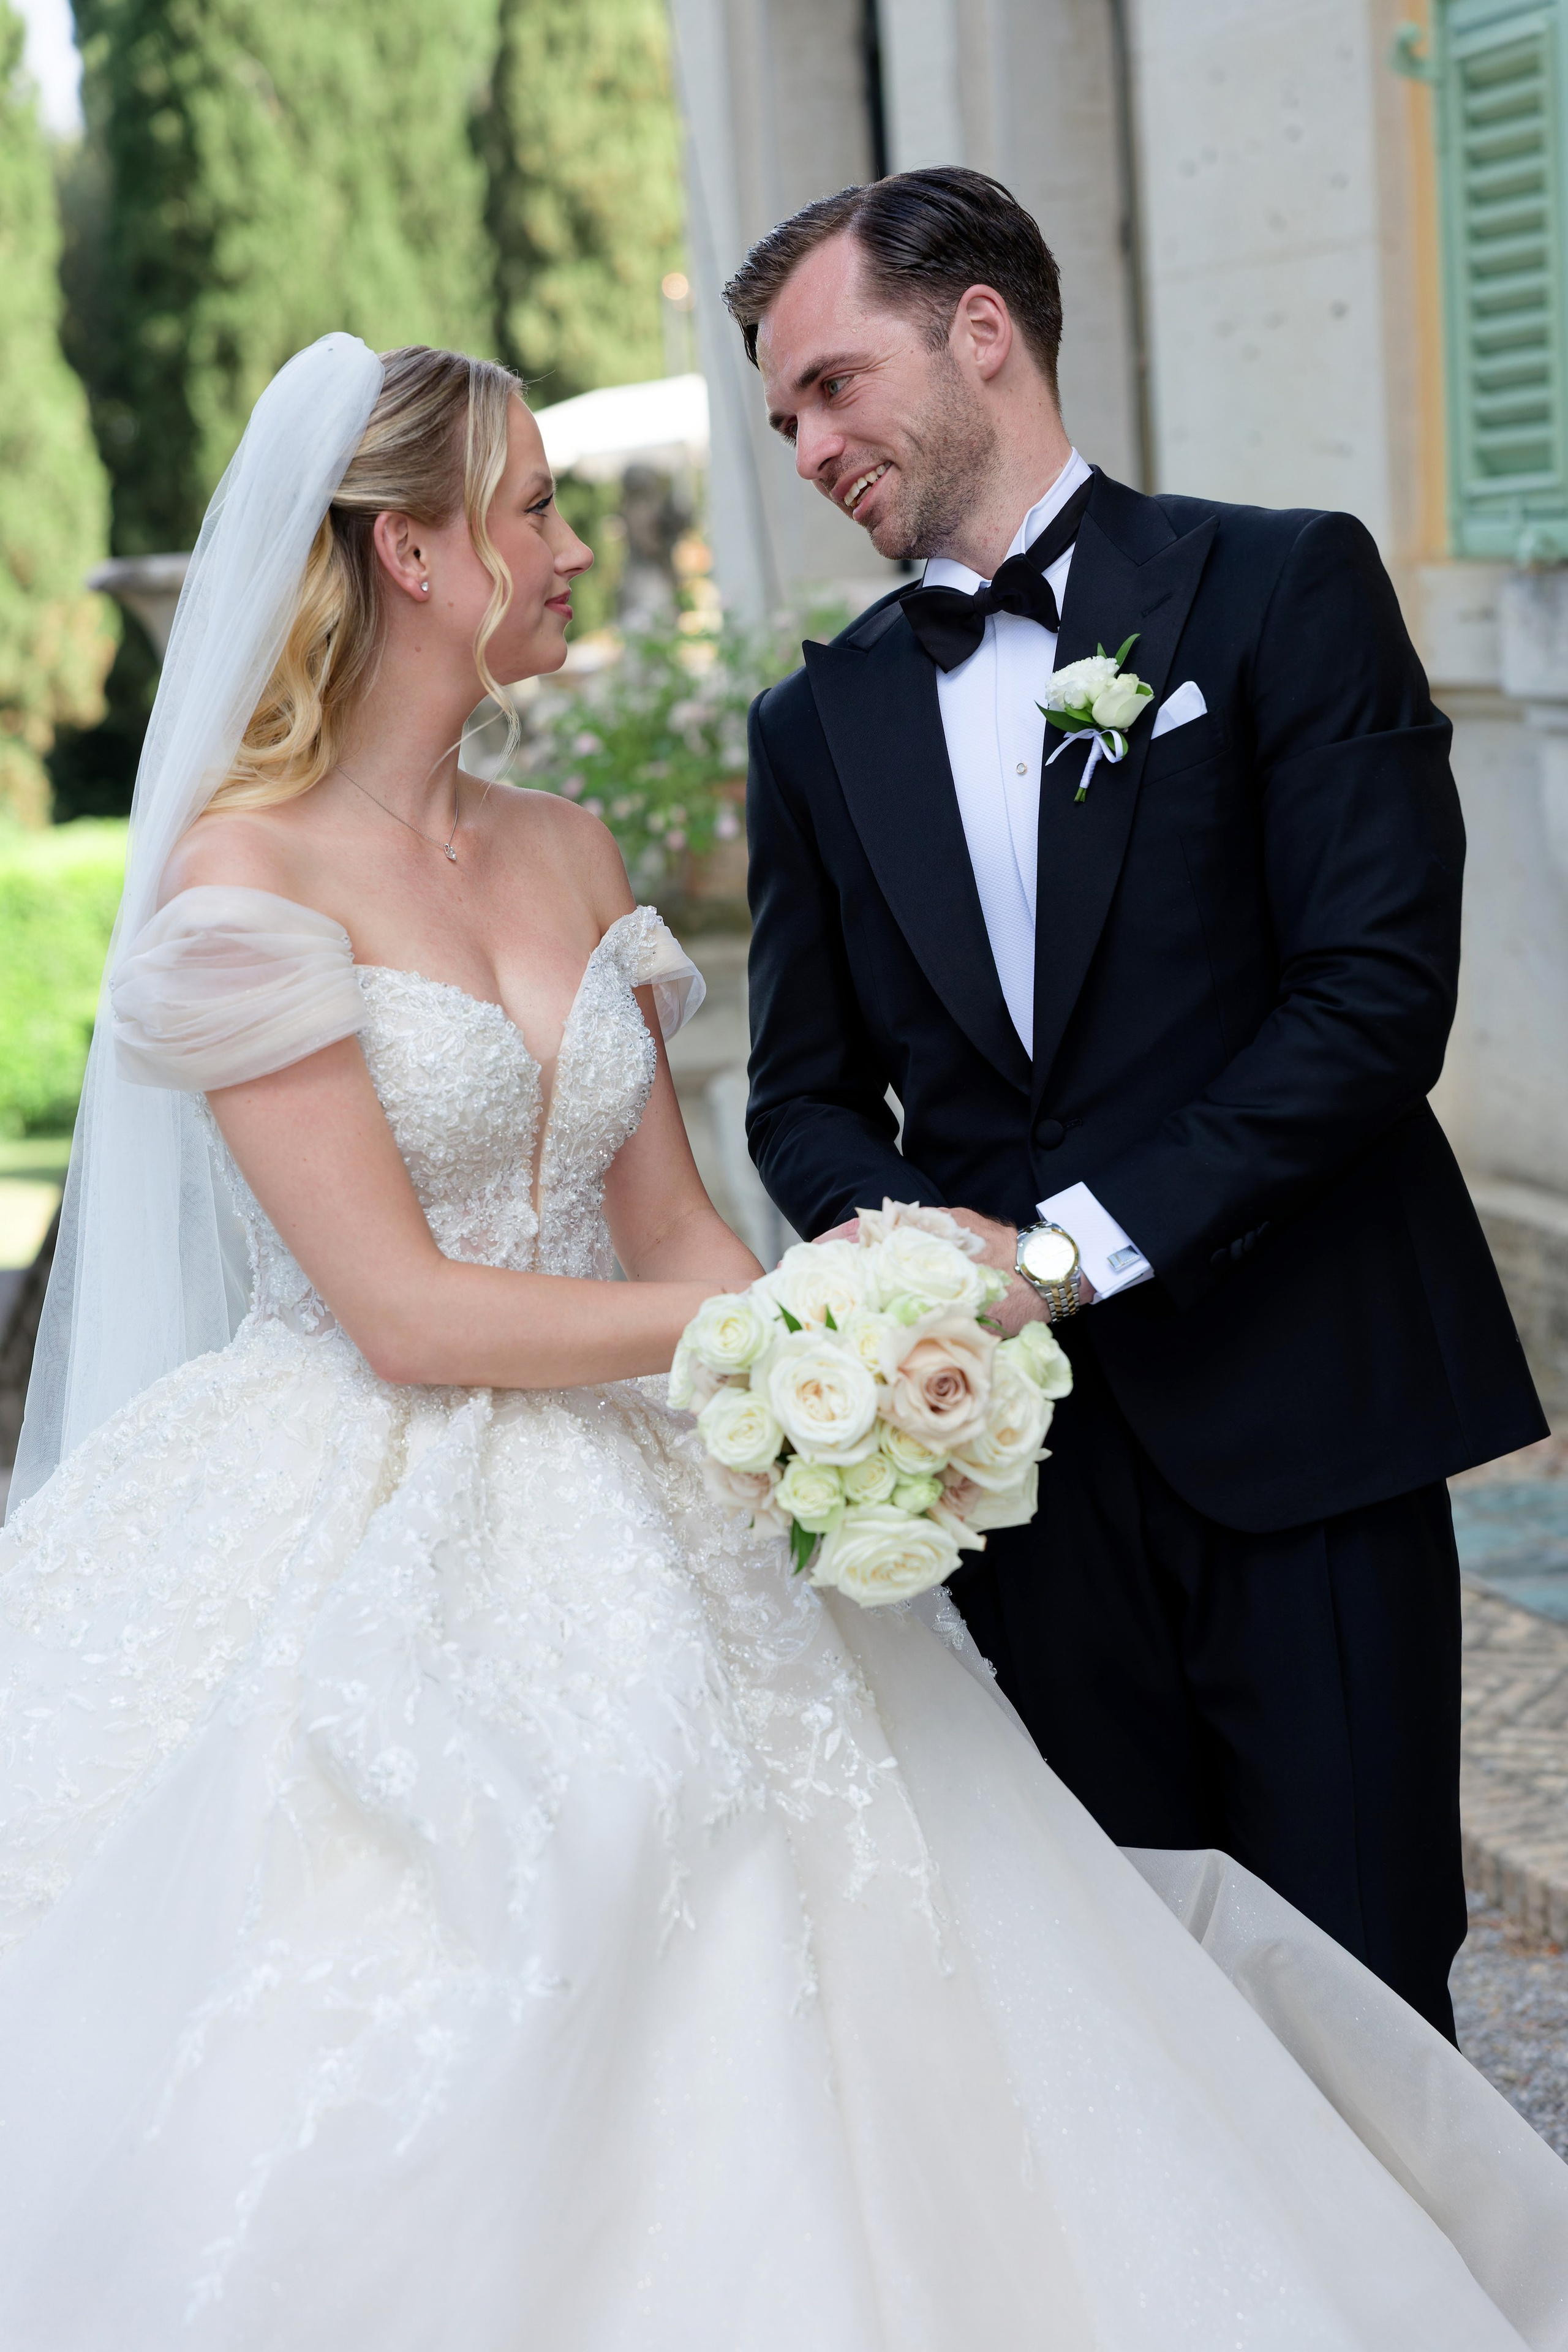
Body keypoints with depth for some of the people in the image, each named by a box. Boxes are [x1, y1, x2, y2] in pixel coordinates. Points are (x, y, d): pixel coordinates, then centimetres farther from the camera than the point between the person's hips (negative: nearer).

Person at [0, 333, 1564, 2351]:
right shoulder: (244, 875, -11)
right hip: (359, 1555, -6)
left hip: (611, 1513, 6)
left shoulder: (569, 855, 11)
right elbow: (401, 1311, -16)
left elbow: (667, 1230, 9)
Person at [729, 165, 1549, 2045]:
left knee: (1357, 1992, 3)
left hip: (1296, 1413, -3)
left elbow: (1379, 986, -10)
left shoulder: (1282, 589, -1)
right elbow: (807, 1094, 14)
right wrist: (921, 1245, -8)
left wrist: (1079, 1245, -15)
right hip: (1016, 1440, 3)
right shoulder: (817, 725, 13)